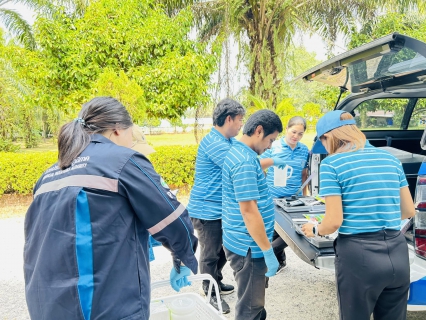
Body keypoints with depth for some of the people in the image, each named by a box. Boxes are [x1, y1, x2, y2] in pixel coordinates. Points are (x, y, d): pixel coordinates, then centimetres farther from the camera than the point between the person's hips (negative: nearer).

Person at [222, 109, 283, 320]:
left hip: (243, 242, 10)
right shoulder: (245, 160, -23)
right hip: (249, 247, -10)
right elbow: (249, 210, -26)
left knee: (253, 302, 24)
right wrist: (268, 251, -20)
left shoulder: (238, 152, 9)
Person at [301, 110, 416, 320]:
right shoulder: (391, 159, 8)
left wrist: (315, 230, 8)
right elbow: (409, 211, 15)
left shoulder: (332, 164, -9)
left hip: (358, 256, -5)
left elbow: (334, 222, -13)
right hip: (398, 253, 6)